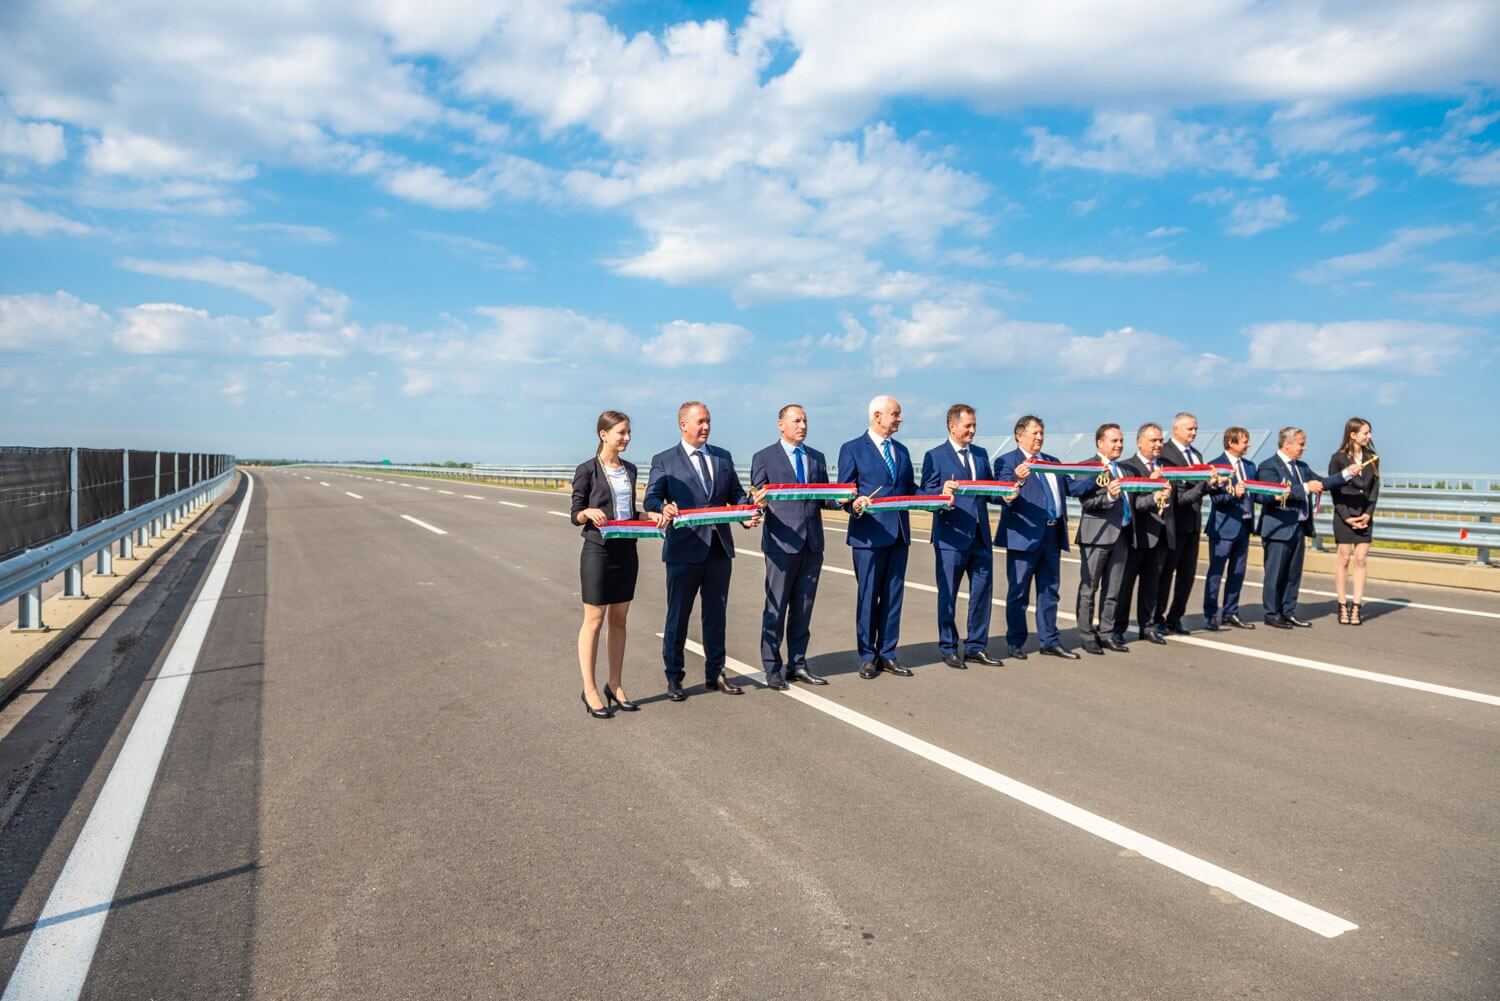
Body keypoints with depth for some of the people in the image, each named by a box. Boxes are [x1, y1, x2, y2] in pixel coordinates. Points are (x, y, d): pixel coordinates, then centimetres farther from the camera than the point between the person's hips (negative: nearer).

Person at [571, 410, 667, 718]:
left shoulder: (630, 469, 10)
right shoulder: (587, 470, -7)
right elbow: (575, 515, -5)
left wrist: (649, 515, -1)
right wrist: (589, 512, -26)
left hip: (626, 551, 6)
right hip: (599, 551, -6)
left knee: (619, 619, 10)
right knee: (594, 620, 1)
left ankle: (615, 684, 19)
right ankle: (590, 690, 9)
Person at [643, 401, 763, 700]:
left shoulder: (723, 457, 13)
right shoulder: (663, 461, 0)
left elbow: (736, 493, 12)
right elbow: (650, 499, -8)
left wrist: (747, 513, -9)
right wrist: (663, 508, -30)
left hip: (719, 547, 4)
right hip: (684, 549, -4)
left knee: (716, 613, 13)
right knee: (678, 615, 5)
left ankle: (715, 673, 25)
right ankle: (674, 677, 18)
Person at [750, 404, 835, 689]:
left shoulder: (817, 458, 14)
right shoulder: (764, 458, 1)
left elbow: (824, 498, 13)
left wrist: (840, 499, -7)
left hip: (812, 543, 5)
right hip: (782, 542, -4)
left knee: (803, 609, 11)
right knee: (776, 608, 1)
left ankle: (797, 664, 21)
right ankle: (772, 668, 11)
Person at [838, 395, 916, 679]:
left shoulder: (902, 451, 17)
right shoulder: (852, 449, -1)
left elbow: (910, 489, 17)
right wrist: (854, 504, -25)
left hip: (899, 534, 6)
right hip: (868, 534, -5)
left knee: (893, 596, 8)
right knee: (867, 597, 1)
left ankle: (887, 655, 18)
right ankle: (867, 657, 11)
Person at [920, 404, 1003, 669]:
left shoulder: (981, 454, 14)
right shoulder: (935, 456, -3)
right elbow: (926, 495, -8)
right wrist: (942, 492, -28)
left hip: (980, 535, 6)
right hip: (951, 536, -5)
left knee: (982, 592, 9)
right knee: (948, 595, 3)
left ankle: (976, 647, 20)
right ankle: (949, 649, 15)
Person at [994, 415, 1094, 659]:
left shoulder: (1052, 462, 18)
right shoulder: (1006, 462, -4)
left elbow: (1071, 487, 14)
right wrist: (1018, 481, -35)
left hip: (1052, 534, 7)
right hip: (1025, 535, -7)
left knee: (1049, 590, 12)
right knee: (1018, 592, 2)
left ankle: (1050, 642, 20)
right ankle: (1015, 643, 12)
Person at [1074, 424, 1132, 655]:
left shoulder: (1124, 469, 18)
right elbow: (1086, 501, -16)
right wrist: (1108, 495, -32)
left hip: (1121, 534, 8)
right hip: (1098, 534, -7)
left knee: (1113, 590, 12)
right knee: (1089, 588, 0)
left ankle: (1107, 634, 20)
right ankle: (1087, 636, 7)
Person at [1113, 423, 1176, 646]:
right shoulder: (1127, 467, -4)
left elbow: (1176, 495, 8)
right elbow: (1131, 502, -16)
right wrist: (1154, 498, -30)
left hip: (1161, 533, 6)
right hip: (1138, 533, -6)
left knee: (1151, 583, 13)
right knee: (1126, 582, 1)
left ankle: (1147, 626, 22)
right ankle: (1118, 628, 9)